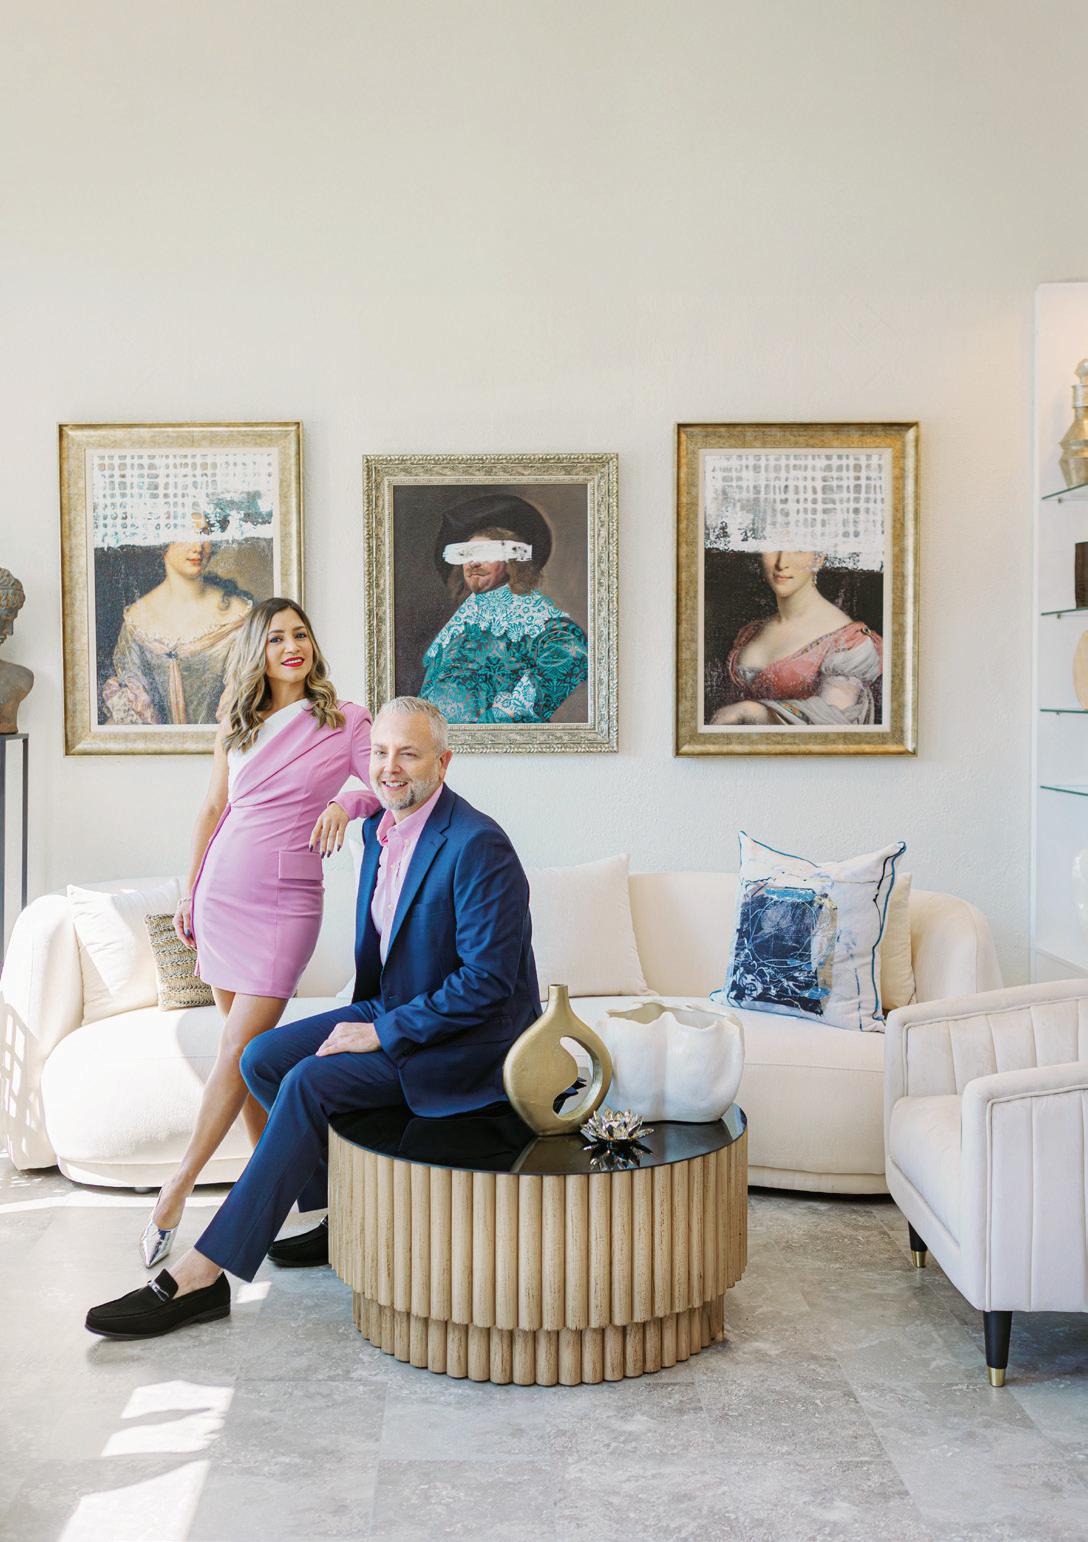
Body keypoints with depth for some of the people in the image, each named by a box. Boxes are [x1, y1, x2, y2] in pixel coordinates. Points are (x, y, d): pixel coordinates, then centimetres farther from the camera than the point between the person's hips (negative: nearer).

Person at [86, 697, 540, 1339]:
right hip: (393, 1010, 9)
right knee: (262, 1059, -1)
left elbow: (488, 980, -25)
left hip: (466, 1041, -9)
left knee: (310, 1082, -24)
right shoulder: (382, 830, 6)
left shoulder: (477, 845, -22)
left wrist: (384, 1033, -22)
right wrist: (366, 1018, 8)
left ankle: (202, 1274, -18)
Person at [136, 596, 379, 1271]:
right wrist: (190, 892, 19)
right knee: (251, 1047, 6)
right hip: (222, 888, 4)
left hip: (286, 899, -4)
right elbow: (214, 808, 18)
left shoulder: (345, 721, 0)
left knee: (241, 1048, -8)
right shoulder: (238, 723, 11)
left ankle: (178, 1189, 1)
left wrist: (349, 800, -24)